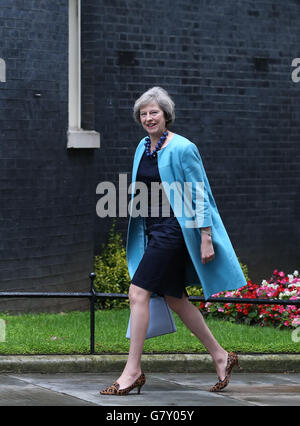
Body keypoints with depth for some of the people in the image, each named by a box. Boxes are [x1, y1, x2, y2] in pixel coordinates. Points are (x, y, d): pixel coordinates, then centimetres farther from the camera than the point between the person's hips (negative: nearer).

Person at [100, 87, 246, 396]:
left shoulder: (182, 149, -11)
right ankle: (220, 356, 24)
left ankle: (132, 372, -9)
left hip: (172, 230, -8)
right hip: (151, 231, 8)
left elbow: (199, 197, -11)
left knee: (138, 293, -14)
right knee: (176, 300, 12)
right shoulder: (143, 147, 11)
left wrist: (206, 239, -14)